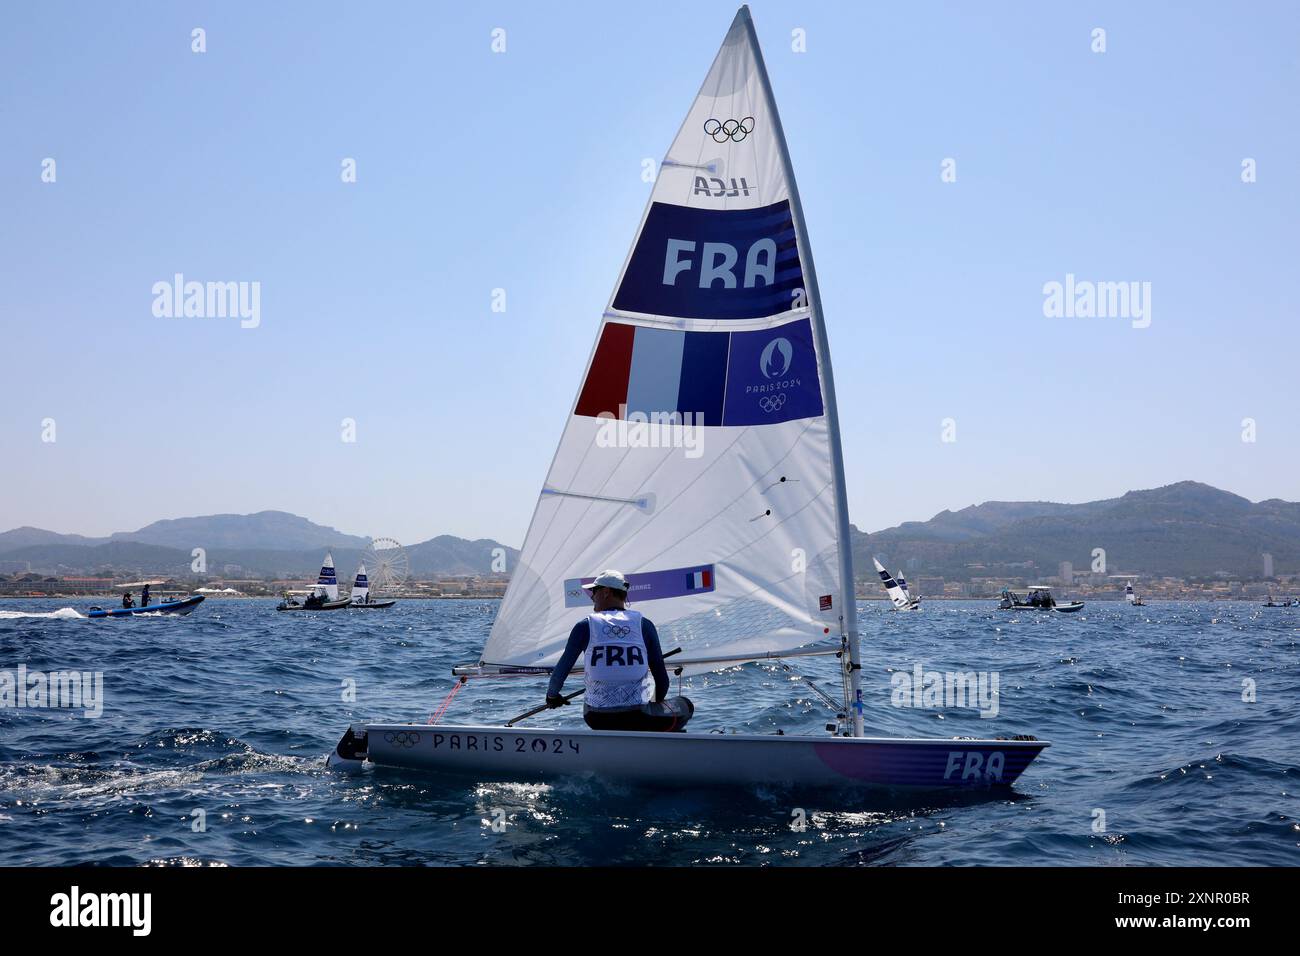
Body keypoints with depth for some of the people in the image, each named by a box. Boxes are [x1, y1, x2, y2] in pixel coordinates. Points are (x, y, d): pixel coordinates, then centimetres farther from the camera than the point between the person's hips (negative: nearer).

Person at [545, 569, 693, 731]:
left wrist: (552, 695, 26)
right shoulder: (644, 625, 2)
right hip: (638, 720, -2)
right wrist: (656, 704, 24)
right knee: (685, 705, 23)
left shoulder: (585, 626, 1)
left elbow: (562, 669, 5)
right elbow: (661, 677, 4)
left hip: (598, 720, 2)